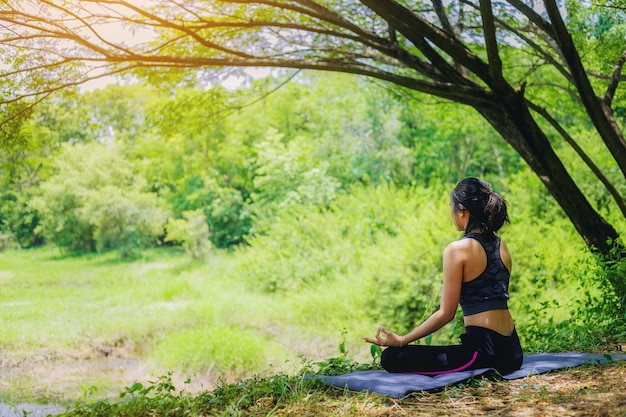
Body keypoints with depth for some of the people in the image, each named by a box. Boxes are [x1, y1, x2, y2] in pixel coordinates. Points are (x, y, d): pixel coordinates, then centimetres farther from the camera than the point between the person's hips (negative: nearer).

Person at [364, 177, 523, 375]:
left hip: (482, 351, -9)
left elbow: (446, 313, -13)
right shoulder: (502, 247, 9)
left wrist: (402, 340, -7)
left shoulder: (457, 250, -12)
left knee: (391, 357, -8)